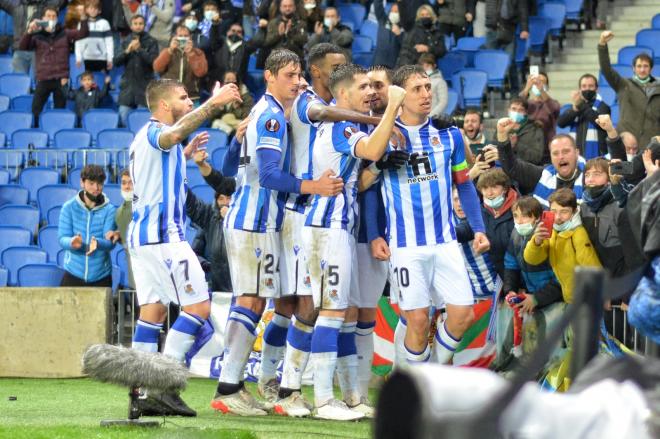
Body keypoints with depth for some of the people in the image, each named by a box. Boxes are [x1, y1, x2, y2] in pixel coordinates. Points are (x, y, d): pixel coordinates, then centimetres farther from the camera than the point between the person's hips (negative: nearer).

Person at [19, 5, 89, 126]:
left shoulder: (64, 34, 8)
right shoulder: (37, 36, 5)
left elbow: (83, 33, 0)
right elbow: (22, 47, -8)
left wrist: (82, 16, -15)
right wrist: (29, 31, -24)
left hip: (60, 79, 1)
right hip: (43, 79, -1)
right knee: (35, 111, -4)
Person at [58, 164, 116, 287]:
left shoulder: (109, 210, -2)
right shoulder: (69, 207, 0)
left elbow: (111, 242, -9)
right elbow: (62, 238, -5)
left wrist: (97, 243, -32)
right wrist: (71, 242, -29)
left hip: (101, 276, 0)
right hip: (73, 272, 0)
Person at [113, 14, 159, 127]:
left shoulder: (151, 42, 2)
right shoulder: (125, 42, 11)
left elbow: (153, 61, -9)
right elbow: (116, 61, 4)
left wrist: (140, 50, -18)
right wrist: (127, 51, -11)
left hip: (144, 85, -3)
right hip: (128, 85, 3)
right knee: (124, 116, 0)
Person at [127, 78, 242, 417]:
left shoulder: (144, 137, 21)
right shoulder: (155, 132, -9)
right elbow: (175, 133, -35)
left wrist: (186, 152, 34)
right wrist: (213, 104, -38)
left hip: (141, 233, 10)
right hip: (164, 234, -10)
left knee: (152, 311, 8)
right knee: (198, 306, -10)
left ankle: (142, 391, 3)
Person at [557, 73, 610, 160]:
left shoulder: (602, 107, 4)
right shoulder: (573, 108, 17)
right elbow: (560, 122, 2)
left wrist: (581, 105, -14)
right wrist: (575, 109, -14)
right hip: (576, 155, 4)